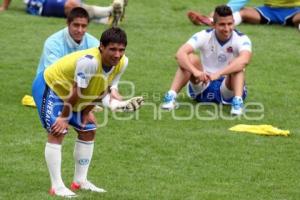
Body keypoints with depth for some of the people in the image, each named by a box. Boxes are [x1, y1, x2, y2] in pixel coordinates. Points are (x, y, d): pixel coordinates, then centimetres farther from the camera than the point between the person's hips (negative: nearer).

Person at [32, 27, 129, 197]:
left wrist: (87, 112, -2)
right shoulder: (89, 61, -41)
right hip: (49, 86, -9)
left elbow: (102, 89, -2)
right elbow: (76, 92, -30)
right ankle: (57, 187, -18)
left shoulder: (122, 63, -16)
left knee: (88, 130, 11)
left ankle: (80, 181, 20)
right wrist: (64, 117, -21)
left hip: (71, 96, 9)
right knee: (57, 132, -18)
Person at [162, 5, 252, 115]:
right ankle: (171, 96, -27)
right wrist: (195, 71, -45)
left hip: (228, 88, -1)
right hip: (203, 87, 1)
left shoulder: (241, 39, -15)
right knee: (191, 58, -23)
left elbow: (244, 60, -39)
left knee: (237, 65, -28)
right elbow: (180, 54, -27)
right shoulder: (204, 36, -11)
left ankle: (237, 101, -42)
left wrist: (218, 73, -50)